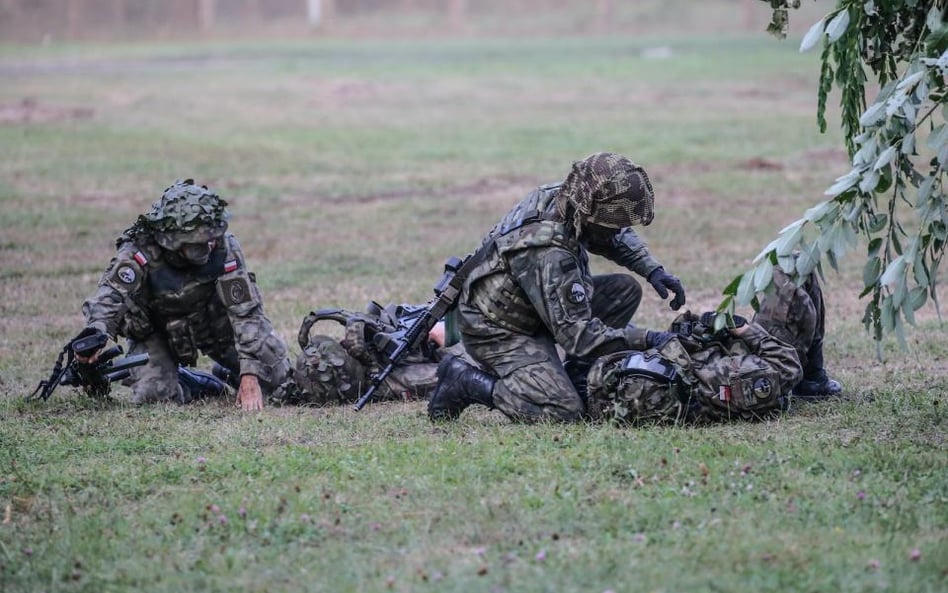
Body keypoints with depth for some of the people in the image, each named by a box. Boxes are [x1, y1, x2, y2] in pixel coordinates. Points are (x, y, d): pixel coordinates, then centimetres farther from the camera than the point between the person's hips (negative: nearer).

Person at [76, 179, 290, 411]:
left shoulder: (224, 246, -29)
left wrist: (250, 375, -35)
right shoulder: (139, 251, -34)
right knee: (152, 394, -23)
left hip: (212, 318, 2)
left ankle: (229, 374, 25)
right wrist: (95, 335, -66)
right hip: (156, 329, -1)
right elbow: (110, 296, -43)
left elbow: (246, 309, -28)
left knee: (276, 371, -9)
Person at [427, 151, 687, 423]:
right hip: (497, 333, -9)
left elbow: (618, 237, 12)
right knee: (563, 411, -22)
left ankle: (575, 378, 8)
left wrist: (653, 270, -2)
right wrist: (646, 339, -31)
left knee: (625, 290, -2)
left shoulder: (560, 197, -11)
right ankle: (464, 380, -5)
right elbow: (578, 335, -32)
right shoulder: (548, 254, -36)